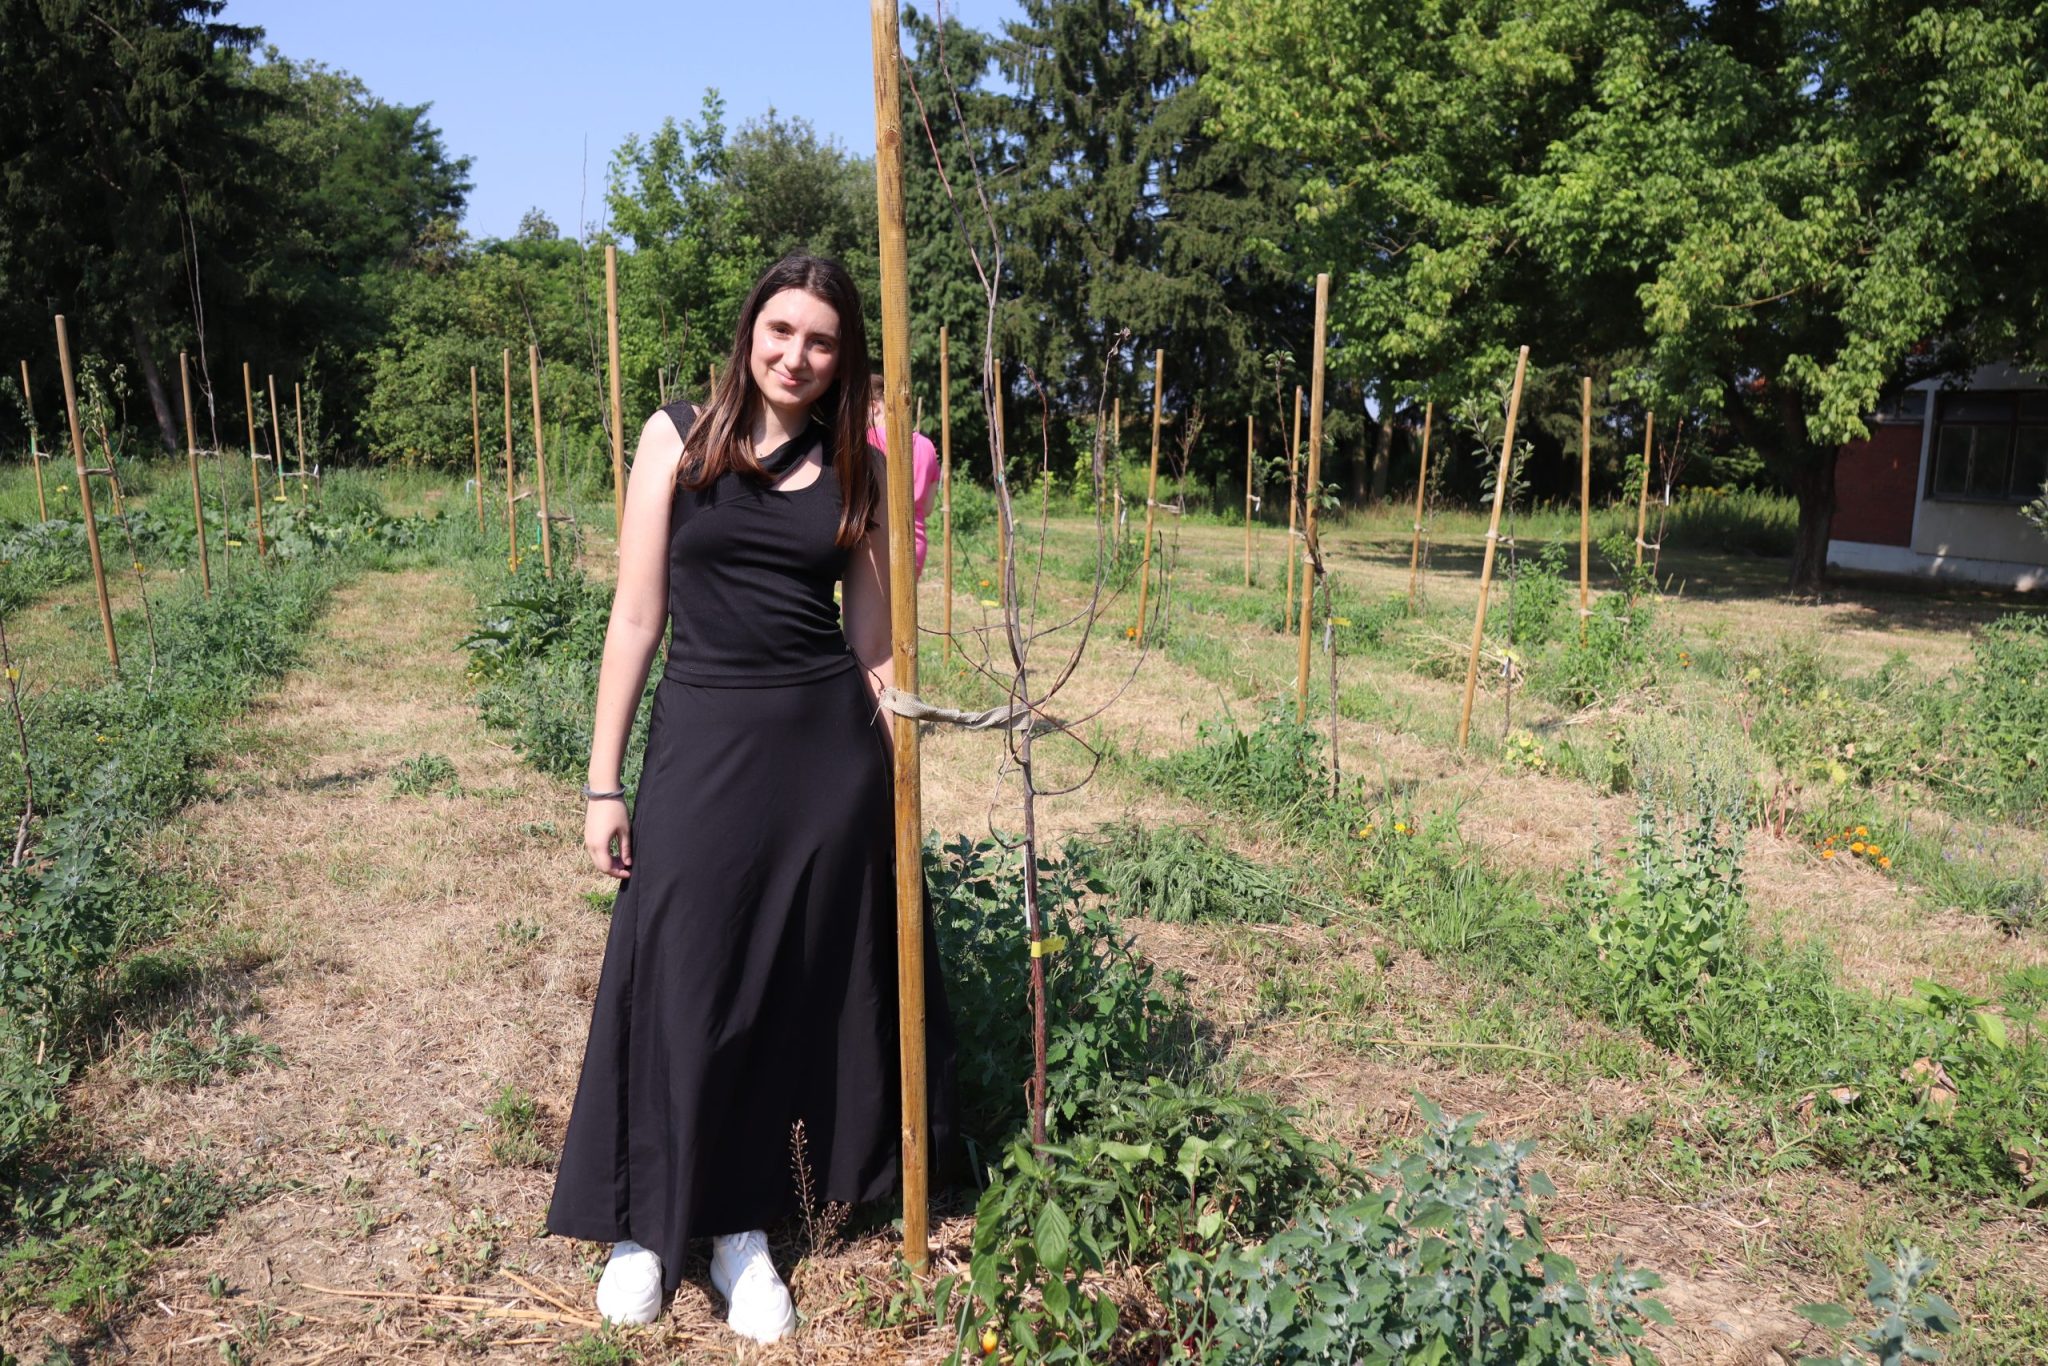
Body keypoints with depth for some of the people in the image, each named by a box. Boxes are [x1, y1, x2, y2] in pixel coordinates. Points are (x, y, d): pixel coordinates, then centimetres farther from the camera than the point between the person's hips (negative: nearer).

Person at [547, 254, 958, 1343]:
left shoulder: (855, 468, 7)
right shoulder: (679, 438, 1)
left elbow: (872, 640, 10)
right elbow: (635, 617, 0)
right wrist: (603, 782, -2)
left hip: (826, 747, 2)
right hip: (701, 741, -2)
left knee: (801, 988, 9)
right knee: (680, 987, 5)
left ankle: (743, 1223, 29)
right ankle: (647, 1223, 29)